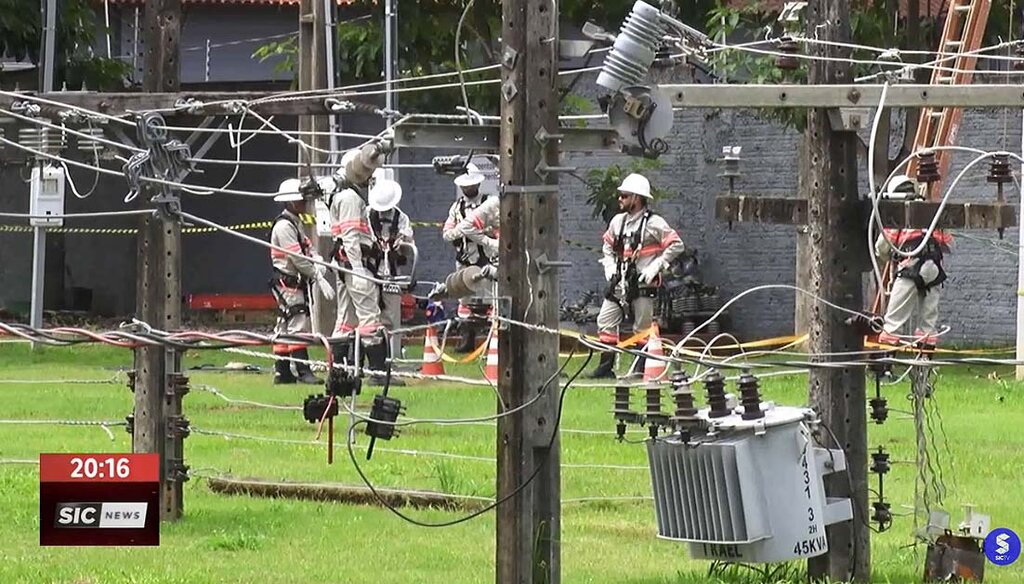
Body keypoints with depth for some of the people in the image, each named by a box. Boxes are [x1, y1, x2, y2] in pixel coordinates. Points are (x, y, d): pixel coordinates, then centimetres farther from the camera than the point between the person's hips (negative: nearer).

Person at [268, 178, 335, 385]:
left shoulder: (294, 224, 18)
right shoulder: (284, 226, -15)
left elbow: (308, 251, 16)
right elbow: (297, 258, -20)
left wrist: (318, 265, -5)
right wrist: (319, 278, -18)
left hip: (296, 282, 10)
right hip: (288, 282, -10)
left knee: (285, 327, 11)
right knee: (297, 323, -14)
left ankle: (282, 372, 13)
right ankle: (303, 371, -18)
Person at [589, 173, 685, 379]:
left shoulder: (653, 223, -10)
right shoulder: (618, 221, 11)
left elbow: (676, 245, -11)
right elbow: (607, 246, 27)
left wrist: (655, 267, -13)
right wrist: (609, 267, 11)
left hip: (643, 283, -7)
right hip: (619, 282, 7)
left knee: (643, 327, 0)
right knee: (605, 321, 1)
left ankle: (642, 367, 7)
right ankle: (606, 366, 5)